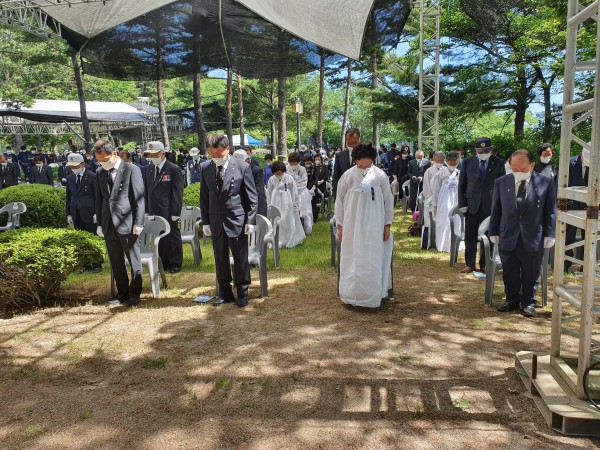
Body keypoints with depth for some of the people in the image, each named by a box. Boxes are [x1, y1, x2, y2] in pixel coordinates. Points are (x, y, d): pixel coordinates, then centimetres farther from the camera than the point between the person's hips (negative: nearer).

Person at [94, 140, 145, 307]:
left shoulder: (131, 170, -6)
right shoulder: (100, 173, 12)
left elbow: (139, 198, -8)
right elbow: (99, 199, 16)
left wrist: (138, 223, -12)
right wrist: (99, 223, 11)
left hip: (126, 223, -6)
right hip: (109, 224, 6)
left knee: (134, 261, 3)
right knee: (116, 262, 11)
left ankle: (134, 294, 13)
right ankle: (122, 294, 22)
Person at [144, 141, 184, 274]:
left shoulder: (174, 169, -8)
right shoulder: (148, 169, 9)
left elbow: (178, 193, -10)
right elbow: (146, 191, 14)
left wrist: (175, 213, -13)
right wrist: (147, 210, 9)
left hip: (169, 213, -5)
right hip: (154, 212, 5)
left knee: (173, 238, 6)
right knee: (159, 239, 11)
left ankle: (176, 264, 20)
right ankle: (164, 263, 24)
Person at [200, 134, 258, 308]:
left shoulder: (242, 167, -7)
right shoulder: (206, 168, 3)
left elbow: (252, 197, -4)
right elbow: (204, 197, 8)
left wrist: (250, 221, -9)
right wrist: (205, 221, 4)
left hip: (237, 221, -3)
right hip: (216, 222, 4)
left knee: (240, 260, 6)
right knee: (220, 260, 12)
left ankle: (242, 293, 22)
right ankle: (224, 293, 27)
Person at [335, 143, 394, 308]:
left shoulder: (380, 175, -6)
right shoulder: (348, 176, -7)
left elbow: (388, 200, 2)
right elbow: (339, 202, 1)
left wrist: (387, 225, 1)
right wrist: (340, 226, 2)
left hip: (374, 227, 0)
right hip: (353, 227, 0)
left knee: (373, 262, 3)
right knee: (353, 261, 6)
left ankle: (372, 296, 17)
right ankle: (352, 295, 19)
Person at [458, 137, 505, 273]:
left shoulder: (498, 163, 1)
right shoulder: (467, 162, 3)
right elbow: (461, 184, 5)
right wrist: (462, 203, -2)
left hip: (490, 205, 0)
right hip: (471, 205, 1)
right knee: (470, 236, 6)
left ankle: (484, 264, 19)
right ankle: (470, 264, 17)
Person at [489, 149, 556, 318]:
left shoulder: (546, 182, -2)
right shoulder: (501, 182, 3)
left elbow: (551, 211, 1)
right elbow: (496, 210, 7)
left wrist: (549, 235, -2)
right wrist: (494, 233, 6)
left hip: (533, 239, -1)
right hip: (507, 238, 2)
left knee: (530, 275, 10)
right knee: (509, 274, 12)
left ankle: (528, 302, 27)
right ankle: (512, 300, 30)